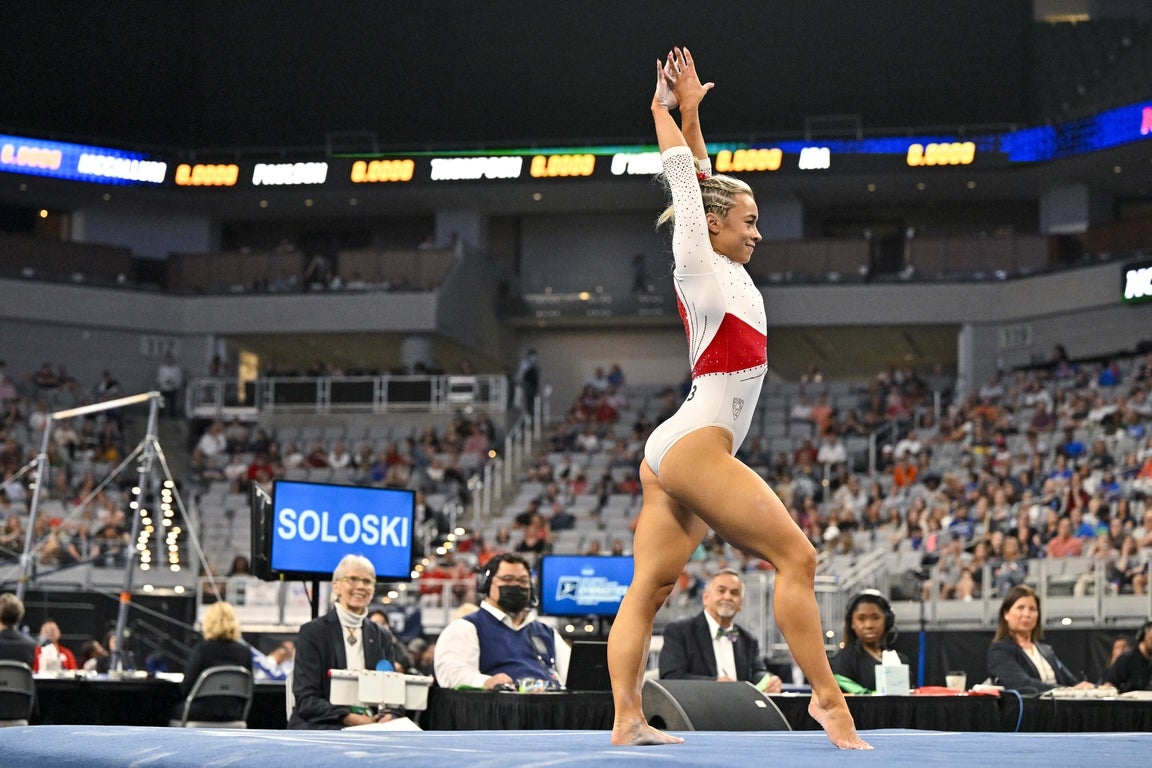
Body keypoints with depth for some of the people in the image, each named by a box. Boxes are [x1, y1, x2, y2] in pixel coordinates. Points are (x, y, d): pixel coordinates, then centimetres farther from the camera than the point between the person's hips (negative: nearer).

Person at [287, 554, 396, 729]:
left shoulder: (381, 637, 17)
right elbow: (306, 700, -5)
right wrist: (349, 718, -19)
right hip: (318, 726, -4)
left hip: (371, 726, 4)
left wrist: (388, 716, -10)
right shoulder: (312, 632, 2)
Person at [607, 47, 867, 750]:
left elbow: (701, 179, 25)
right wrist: (666, 110, 9)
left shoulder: (725, 272, 17)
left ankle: (628, 720, -1)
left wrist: (690, 114, 23)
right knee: (796, 557, -10)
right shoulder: (700, 271, -4)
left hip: (674, 454, 9)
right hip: (695, 447, -9)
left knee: (650, 588, 2)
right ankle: (828, 697, -10)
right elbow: (685, 183, 0)